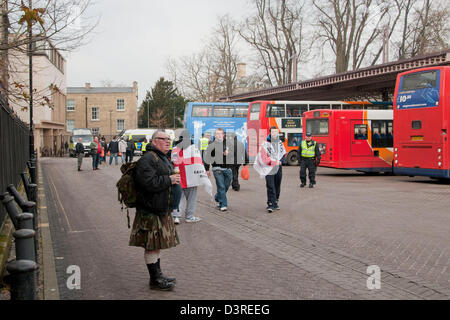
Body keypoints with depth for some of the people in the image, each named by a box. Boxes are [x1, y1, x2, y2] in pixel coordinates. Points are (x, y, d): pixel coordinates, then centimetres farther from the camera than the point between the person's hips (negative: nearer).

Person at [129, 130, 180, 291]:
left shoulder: (163, 158, 18)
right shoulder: (147, 160, -17)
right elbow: (149, 183, -28)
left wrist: (173, 179, 13)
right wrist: (169, 180, -18)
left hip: (161, 209, 10)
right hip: (150, 211, -10)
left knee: (156, 244, 17)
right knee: (152, 246, -2)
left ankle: (158, 275, 27)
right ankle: (155, 280, 6)